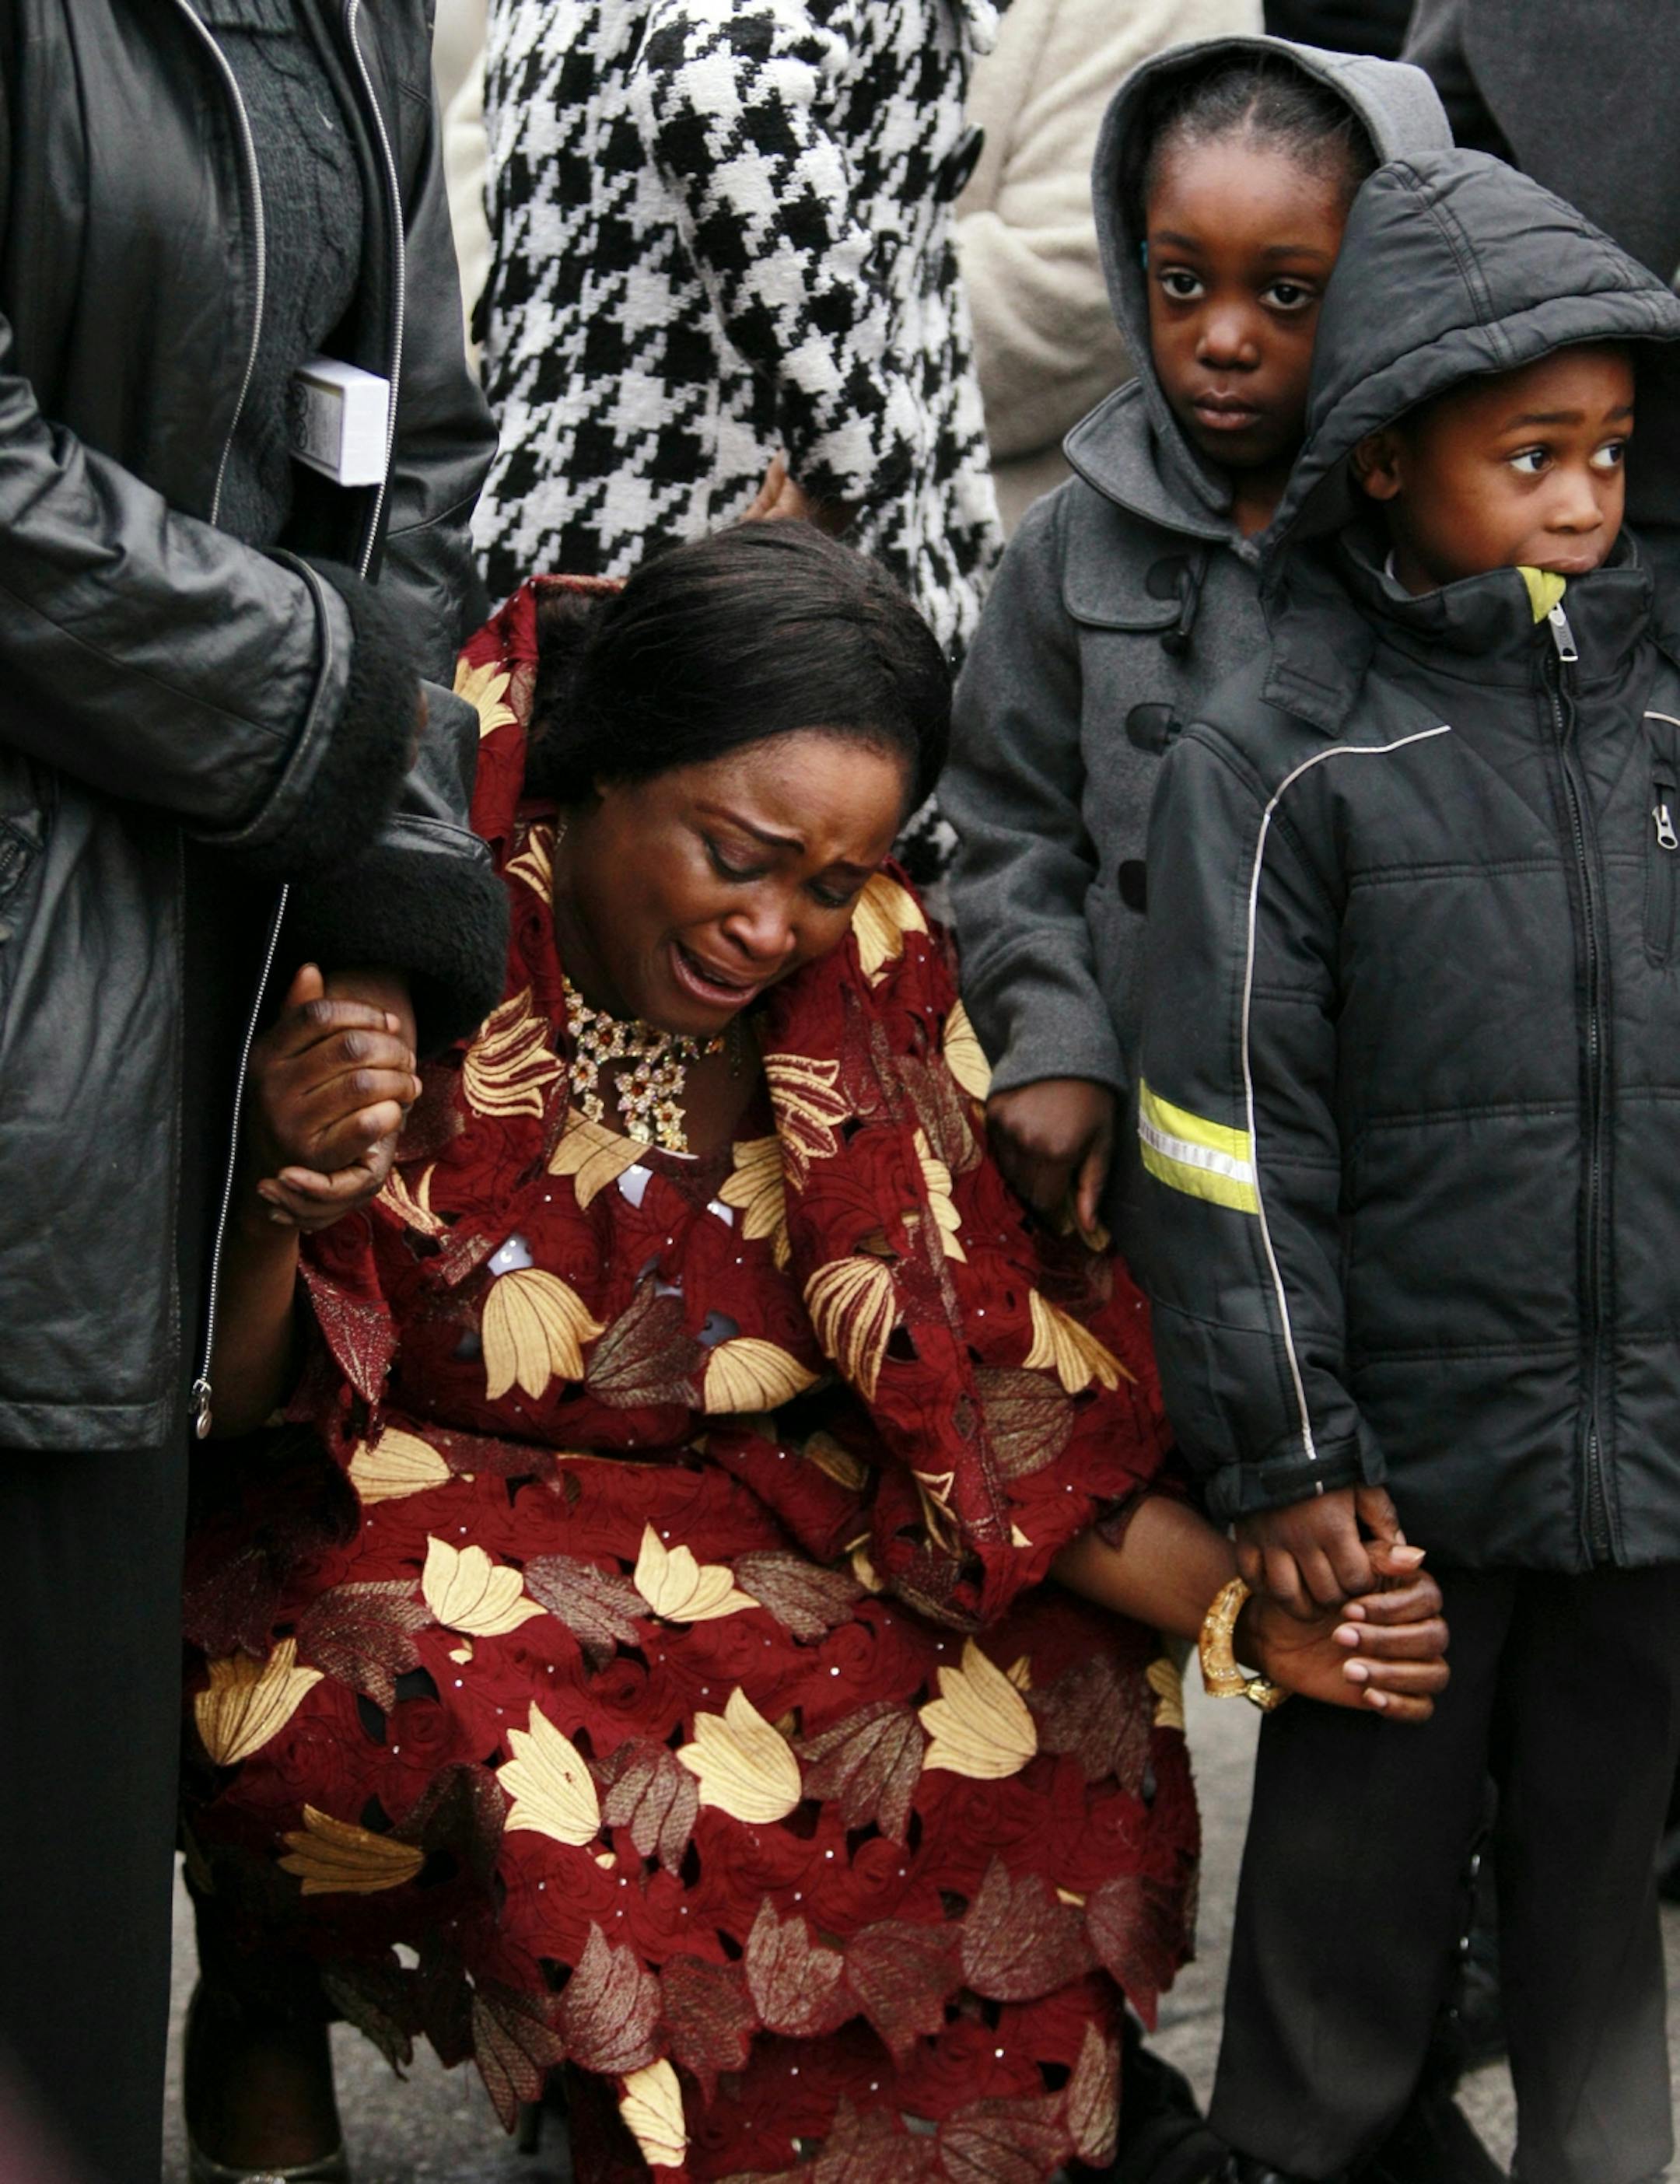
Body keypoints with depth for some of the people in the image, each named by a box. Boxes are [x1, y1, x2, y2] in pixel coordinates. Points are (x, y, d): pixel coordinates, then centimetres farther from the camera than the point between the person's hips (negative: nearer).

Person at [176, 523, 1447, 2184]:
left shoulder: (867, 987, -7)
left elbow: (976, 1397, -5)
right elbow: (223, 1396, -12)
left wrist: (1245, 1603, -18)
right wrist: (268, 1191, -33)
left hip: (730, 1535, 4)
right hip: (377, 1535, -4)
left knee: (1054, 1708, -21)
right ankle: (258, 1994, -4)